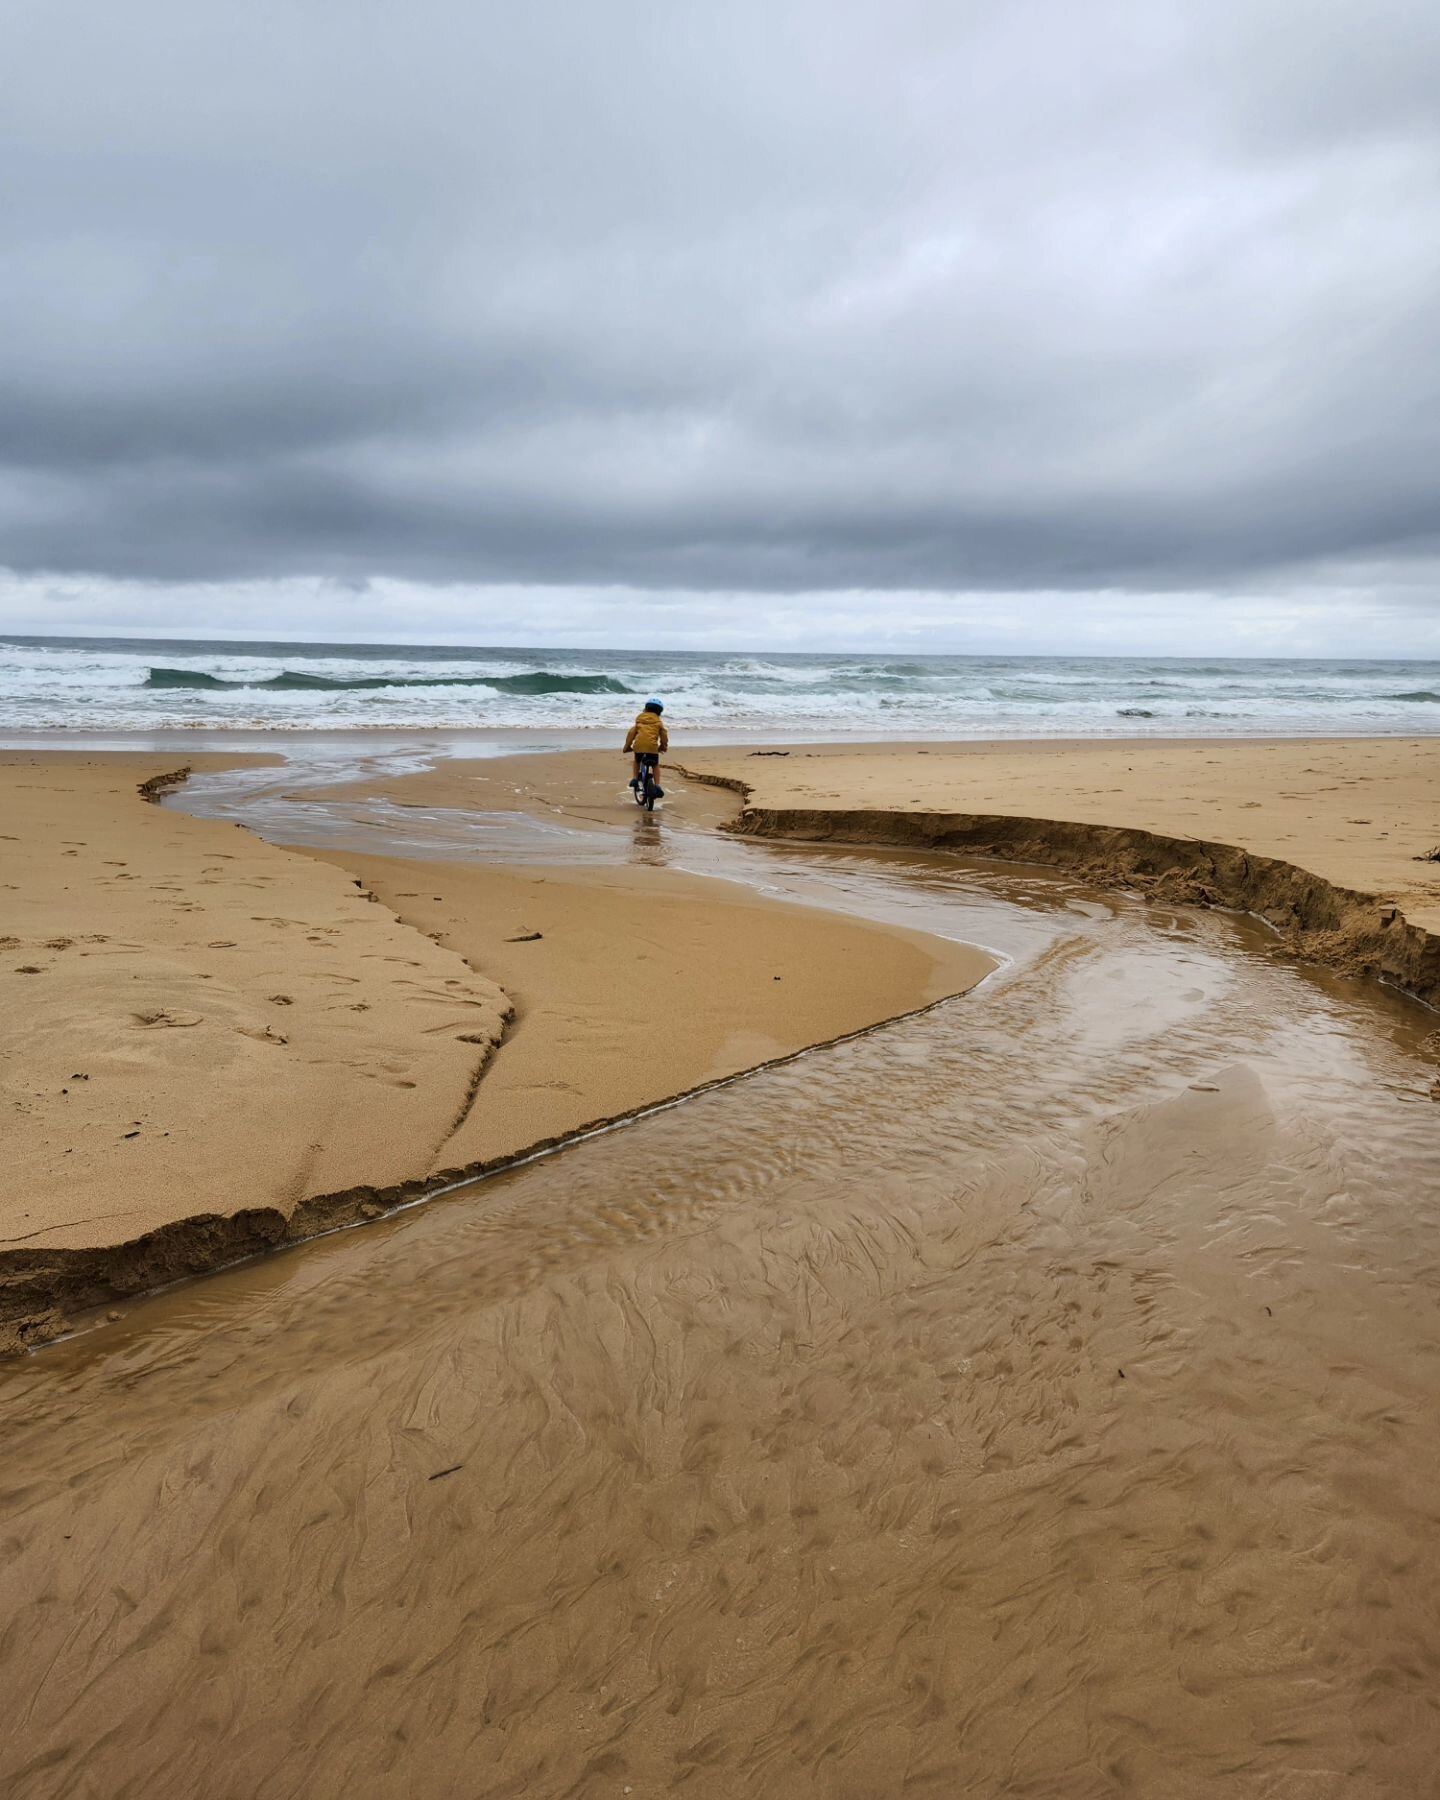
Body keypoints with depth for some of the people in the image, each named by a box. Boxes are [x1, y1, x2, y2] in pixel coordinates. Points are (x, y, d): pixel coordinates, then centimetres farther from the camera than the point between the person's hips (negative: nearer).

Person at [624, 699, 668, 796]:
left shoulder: (639, 720, 19)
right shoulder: (658, 722, 16)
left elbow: (631, 732, 15)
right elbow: (664, 735, 17)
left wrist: (627, 746, 21)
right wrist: (663, 746, 34)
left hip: (638, 745, 1)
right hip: (652, 746, -1)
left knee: (637, 761, 31)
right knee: (655, 765, 15)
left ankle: (635, 778, 14)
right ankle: (657, 786, 1)